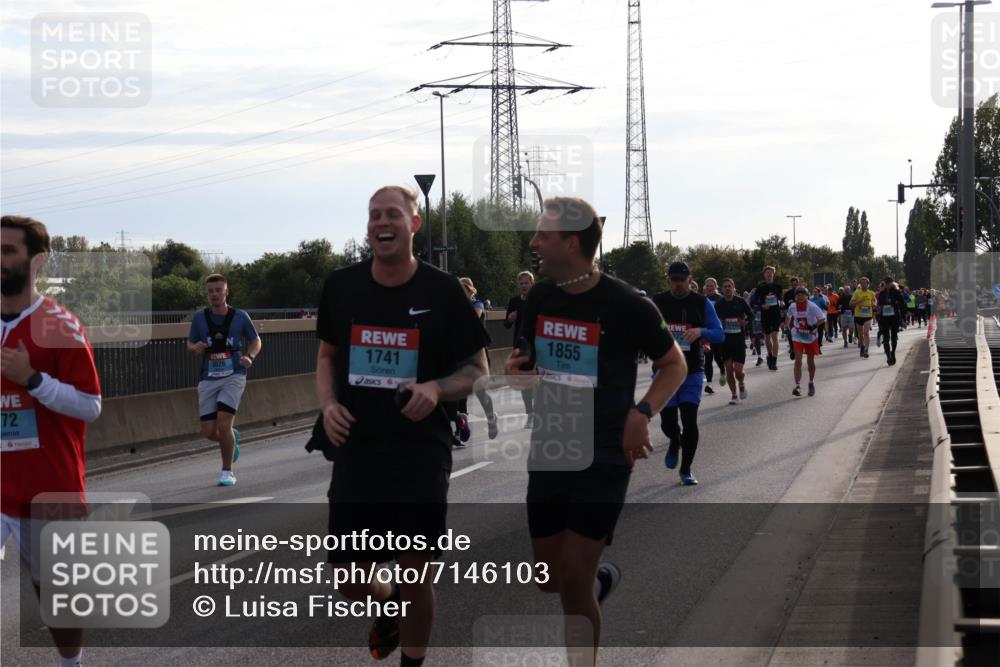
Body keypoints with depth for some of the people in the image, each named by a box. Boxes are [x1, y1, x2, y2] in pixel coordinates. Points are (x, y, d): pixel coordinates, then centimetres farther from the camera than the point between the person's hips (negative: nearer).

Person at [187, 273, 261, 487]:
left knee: (223, 422, -18)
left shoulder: (240, 316, -1)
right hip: (209, 379, 2)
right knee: (208, 432, -3)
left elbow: (255, 340, 11)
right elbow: (190, 344, 12)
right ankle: (232, 437, 34)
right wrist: (195, 347, -12)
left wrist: (250, 357, -9)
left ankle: (227, 471, -1)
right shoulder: (199, 317, 1)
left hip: (233, 376, -2)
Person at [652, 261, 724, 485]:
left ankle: (686, 469, 7)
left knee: (690, 422, -8)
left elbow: (719, 334, -1)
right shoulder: (657, 302, 3)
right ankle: (675, 443, 36)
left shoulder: (702, 303, 1)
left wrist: (700, 331, -22)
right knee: (668, 423, -1)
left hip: (693, 371, -1)